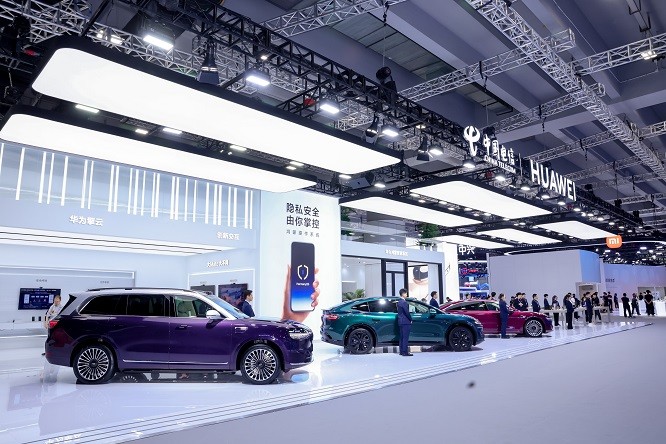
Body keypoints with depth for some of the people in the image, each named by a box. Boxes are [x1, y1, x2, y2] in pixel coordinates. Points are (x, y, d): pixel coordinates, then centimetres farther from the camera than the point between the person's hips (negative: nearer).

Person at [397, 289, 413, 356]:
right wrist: (410, 319, -5)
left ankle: (401, 351, 16)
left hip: (400, 321, 10)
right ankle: (405, 352, -7)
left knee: (402, 337, 12)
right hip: (405, 322, -10)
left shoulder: (399, 302, 14)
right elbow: (407, 312, -19)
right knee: (405, 337, -7)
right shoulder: (404, 302, -16)